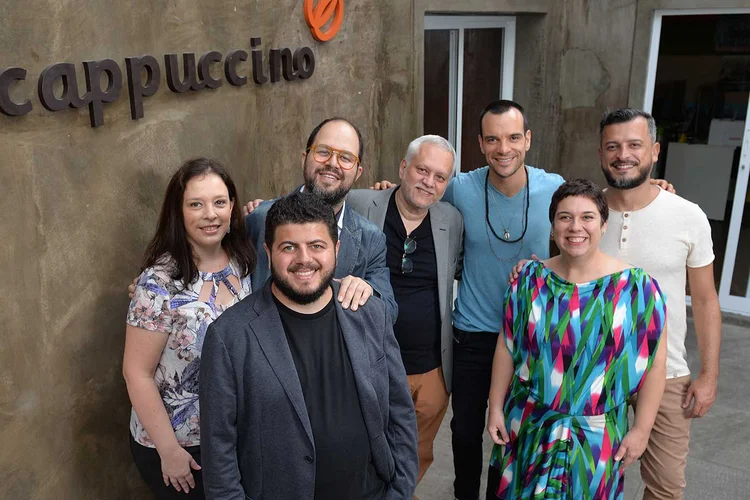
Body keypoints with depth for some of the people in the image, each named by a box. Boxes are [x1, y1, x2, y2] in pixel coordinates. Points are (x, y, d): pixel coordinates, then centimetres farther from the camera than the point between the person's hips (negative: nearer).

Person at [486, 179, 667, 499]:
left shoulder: (636, 287, -13)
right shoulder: (530, 280, -5)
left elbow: (654, 365, -9)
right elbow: (506, 347, 1)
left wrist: (641, 430, -7)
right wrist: (495, 408, 2)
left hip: (596, 434, -2)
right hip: (527, 426, 3)